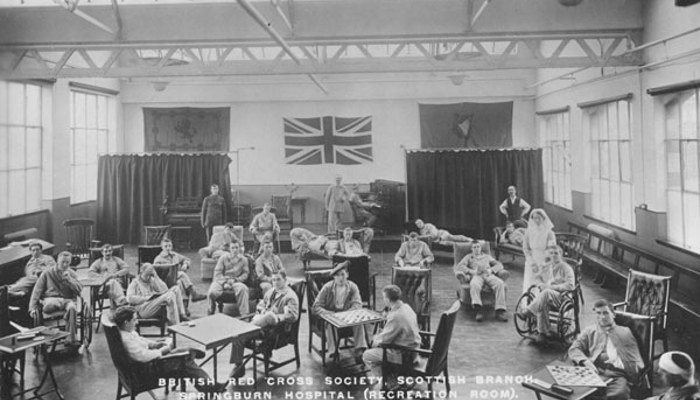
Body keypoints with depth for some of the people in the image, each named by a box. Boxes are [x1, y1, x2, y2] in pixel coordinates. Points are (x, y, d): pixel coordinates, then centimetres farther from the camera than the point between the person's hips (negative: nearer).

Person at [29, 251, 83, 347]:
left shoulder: (72, 274, 14)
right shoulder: (47, 273, 9)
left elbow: (79, 290, 4)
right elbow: (37, 291, 7)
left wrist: (69, 279, -8)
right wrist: (33, 307, -2)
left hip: (68, 300, 2)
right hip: (51, 299, -2)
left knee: (72, 308, -37)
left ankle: (71, 338, -30)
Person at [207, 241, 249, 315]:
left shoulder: (244, 259, 12)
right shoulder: (223, 258, 9)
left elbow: (245, 273, 7)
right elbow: (217, 272, 3)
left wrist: (235, 280, -10)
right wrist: (225, 282, -12)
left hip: (235, 282, 0)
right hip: (221, 280, 0)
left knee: (243, 289, -36)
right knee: (212, 292, -31)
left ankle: (244, 315, -31)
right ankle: (211, 314, -2)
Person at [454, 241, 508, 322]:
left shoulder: (487, 256, 35)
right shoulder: (468, 257, 29)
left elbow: (499, 265, 24)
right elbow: (459, 266, 12)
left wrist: (491, 270, 2)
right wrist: (471, 271, -6)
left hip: (489, 275, 2)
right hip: (477, 276, -2)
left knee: (500, 284, -32)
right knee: (474, 285, -41)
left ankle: (500, 311, -38)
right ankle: (478, 311, -55)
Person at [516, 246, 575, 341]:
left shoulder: (566, 268, 2)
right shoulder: (546, 267, 19)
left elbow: (570, 286, -9)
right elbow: (538, 279, 24)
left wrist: (552, 286, -17)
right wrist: (540, 284, -2)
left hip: (561, 296, -4)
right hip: (546, 296, 4)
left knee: (547, 292, -39)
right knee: (543, 304, -34)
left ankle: (526, 312, -40)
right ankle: (544, 331, -28)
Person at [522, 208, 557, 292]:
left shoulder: (549, 232, -5)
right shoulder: (529, 231, 2)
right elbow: (525, 248, 3)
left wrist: (540, 265, -9)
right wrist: (532, 263, -6)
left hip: (544, 263, -2)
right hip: (531, 261, 2)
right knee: (529, 286, -2)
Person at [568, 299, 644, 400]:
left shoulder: (625, 332, 24)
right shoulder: (589, 332, 25)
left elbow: (636, 359, 20)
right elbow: (574, 349, 10)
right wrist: (585, 361, -10)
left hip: (617, 374, 0)